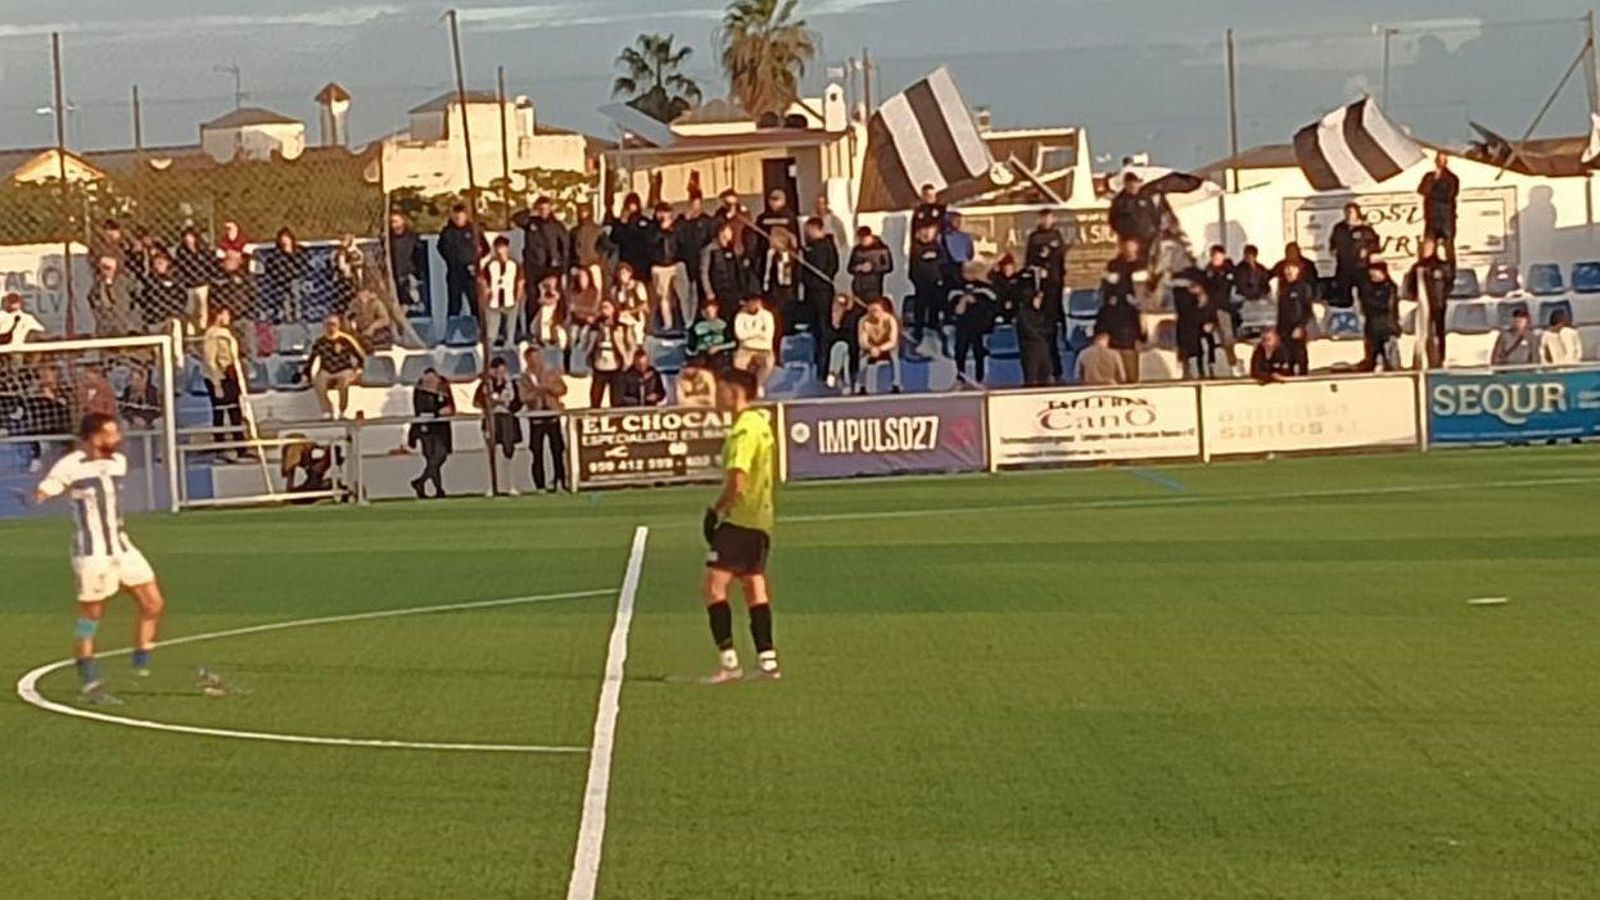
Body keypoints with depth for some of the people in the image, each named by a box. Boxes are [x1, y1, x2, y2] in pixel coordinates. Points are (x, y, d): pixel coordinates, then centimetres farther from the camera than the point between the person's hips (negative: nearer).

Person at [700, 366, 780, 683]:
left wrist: (714, 510, -8)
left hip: (739, 519, -10)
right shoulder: (762, 423, 14)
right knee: (754, 587, 11)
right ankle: (767, 660, 10)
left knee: (714, 585, -9)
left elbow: (736, 482, -22)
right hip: (760, 519, 10)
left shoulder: (743, 430, -16)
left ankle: (729, 661, -14)